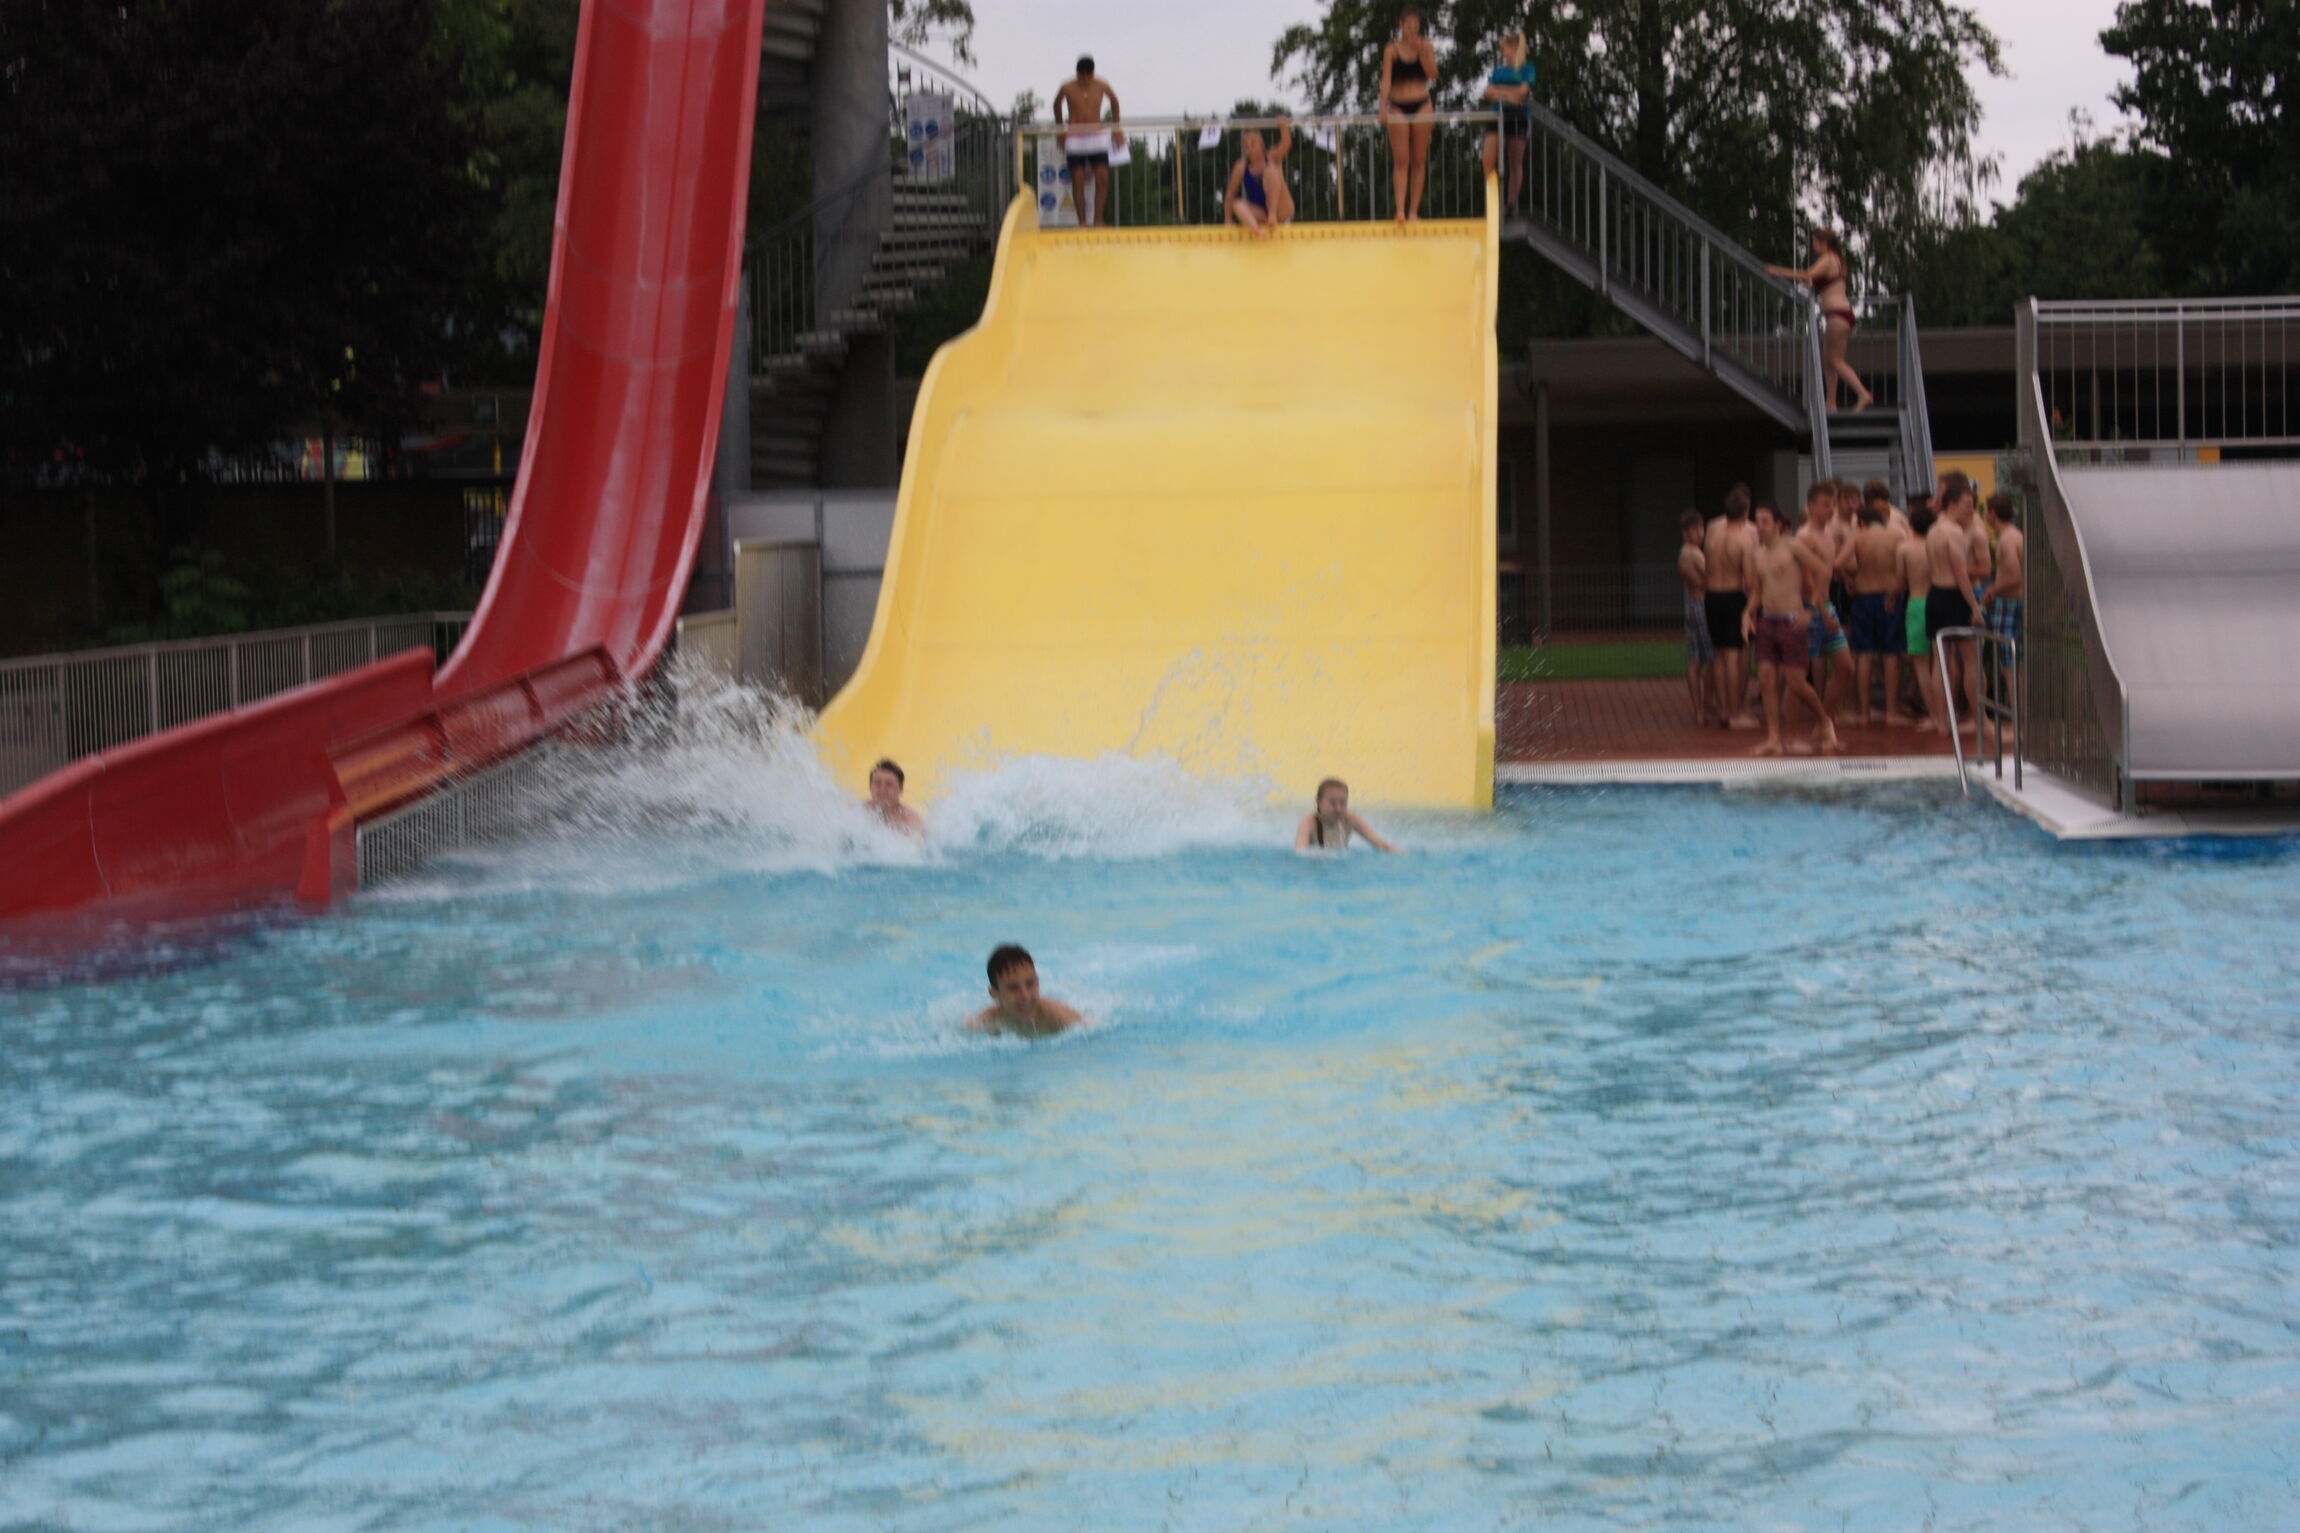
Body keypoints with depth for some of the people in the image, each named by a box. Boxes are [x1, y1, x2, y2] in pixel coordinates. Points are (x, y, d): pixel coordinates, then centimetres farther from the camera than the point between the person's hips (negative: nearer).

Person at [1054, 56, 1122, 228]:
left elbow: (1114, 101, 18)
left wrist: (1115, 128, 20)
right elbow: (1057, 105, 15)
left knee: (1102, 179, -10)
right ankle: (1082, 222, -1)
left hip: (1097, 138, 1)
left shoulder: (1100, 86, -1)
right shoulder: (1068, 88, -4)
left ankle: (1098, 219, -2)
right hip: (1075, 141, -1)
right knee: (1078, 181, -6)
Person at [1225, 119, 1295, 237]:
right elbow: (1230, 195, 8)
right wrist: (1228, 220, 1)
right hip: (1259, 215, 2)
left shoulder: (1272, 158, -2)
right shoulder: (1241, 168, 2)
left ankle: (1273, 214, -30)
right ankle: (1257, 230, -56)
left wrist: (1284, 128, -42)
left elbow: (1286, 144, -22)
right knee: (1238, 204, -29)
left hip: (1281, 212, -2)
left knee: (1271, 170, -21)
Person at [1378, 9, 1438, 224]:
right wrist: (1382, 106, -15)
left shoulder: (1426, 46, 4)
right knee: (1400, 161, -9)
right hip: (1398, 107, -1)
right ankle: (1400, 209, -15)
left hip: (1421, 105, 1)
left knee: (1419, 161, 2)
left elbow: (1433, 75, -4)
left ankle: (1414, 210, 6)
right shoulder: (1392, 49, 1)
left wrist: (1421, 52, -13)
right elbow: (1386, 79, -4)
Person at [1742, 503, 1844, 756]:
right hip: (1766, 621, 6)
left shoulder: (1792, 548, -7)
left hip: (1790, 621, -6)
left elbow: (1823, 572, -9)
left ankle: (1825, 722, 17)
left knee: (1796, 683, -6)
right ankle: (1773, 739, 3)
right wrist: (1749, 613, 6)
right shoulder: (1758, 554, 12)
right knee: (1766, 680, -1)